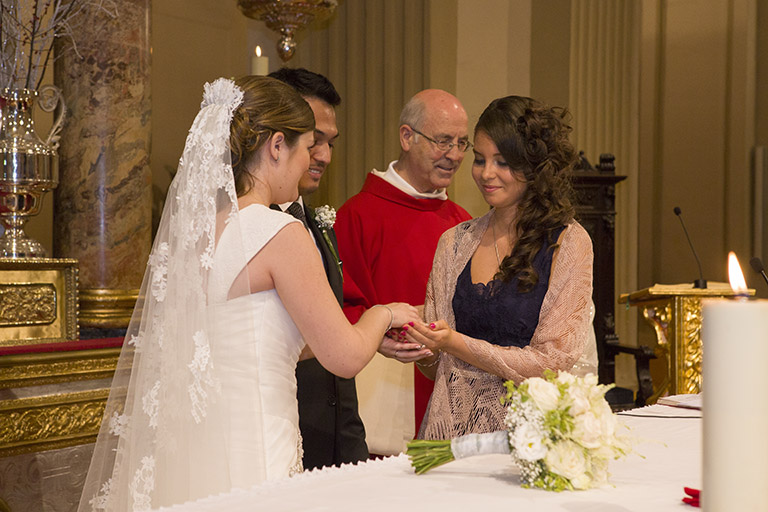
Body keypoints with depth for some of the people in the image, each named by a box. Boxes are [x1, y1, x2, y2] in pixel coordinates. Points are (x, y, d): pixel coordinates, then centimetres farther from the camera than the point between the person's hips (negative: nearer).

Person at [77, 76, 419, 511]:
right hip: (250, 465, -7)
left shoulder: (191, 228, 6)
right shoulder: (280, 234, -15)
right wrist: (383, 314, 10)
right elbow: (344, 358, -11)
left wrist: (370, 337, 20)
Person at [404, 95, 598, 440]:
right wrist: (420, 348, -6)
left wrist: (458, 345, -10)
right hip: (454, 430, 3)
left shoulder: (568, 242, -1)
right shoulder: (454, 242, 11)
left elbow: (556, 363, -6)